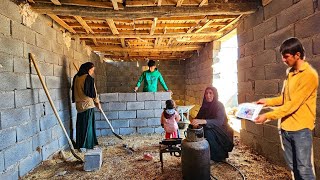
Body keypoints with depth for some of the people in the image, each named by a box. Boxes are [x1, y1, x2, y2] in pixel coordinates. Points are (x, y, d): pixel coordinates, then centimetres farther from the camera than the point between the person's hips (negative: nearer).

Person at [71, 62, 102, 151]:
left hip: (79, 105, 8)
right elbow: (92, 92, -11)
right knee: (87, 125, 1)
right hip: (88, 104, -7)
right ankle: (86, 145, 6)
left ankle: (79, 144, 24)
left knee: (80, 125, 14)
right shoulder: (88, 78, -14)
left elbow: (74, 90, 16)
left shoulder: (76, 77, 8)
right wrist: (97, 103, 2)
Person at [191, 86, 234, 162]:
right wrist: (196, 122, -28)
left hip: (222, 133, -5)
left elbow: (219, 121, -34)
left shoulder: (219, 105, -17)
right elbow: (198, 117, -3)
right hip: (210, 130, 5)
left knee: (208, 132, -31)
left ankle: (220, 157, -12)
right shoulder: (205, 105, 1)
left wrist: (203, 121, -51)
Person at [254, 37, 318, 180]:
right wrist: (268, 101, 4)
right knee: (293, 166, 16)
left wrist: (268, 116, -20)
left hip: (301, 128, -7)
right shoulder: (290, 73, 11)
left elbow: (294, 104, -20)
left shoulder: (309, 75, -15)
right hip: (286, 127, 7)